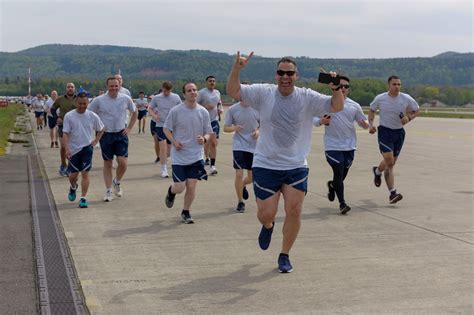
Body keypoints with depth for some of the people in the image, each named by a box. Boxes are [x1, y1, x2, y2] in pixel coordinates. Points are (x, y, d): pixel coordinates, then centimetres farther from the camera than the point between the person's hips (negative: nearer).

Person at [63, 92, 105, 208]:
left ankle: (83, 198, -1)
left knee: (85, 173, -6)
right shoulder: (69, 116, -6)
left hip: (87, 148, 0)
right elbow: (65, 133, -8)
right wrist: (67, 149, -17)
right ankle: (73, 187, 42)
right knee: (73, 175, 9)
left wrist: (95, 141, 2)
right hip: (73, 149, 0)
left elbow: (101, 129, 13)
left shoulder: (92, 116, -2)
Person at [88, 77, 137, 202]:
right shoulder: (98, 100, -6)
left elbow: (134, 112, 14)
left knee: (123, 162, -9)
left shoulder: (126, 99, -1)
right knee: (107, 164, 5)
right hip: (106, 135, -1)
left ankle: (117, 182, 21)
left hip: (121, 134, 1)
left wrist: (129, 127, 6)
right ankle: (108, 191, 15)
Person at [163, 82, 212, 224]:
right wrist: (174, 142, -12)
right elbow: (166, 129, 3)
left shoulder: (203, 112, 0)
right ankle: (171, 191, 34)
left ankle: (186, 212, 23)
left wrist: (204, 139, -14)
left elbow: (208, 132, 8)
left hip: (196, 156, 2)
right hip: (179, 156, -2)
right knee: (180, 187, -3)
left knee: (191, 186, 0)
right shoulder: (176, 111, -7)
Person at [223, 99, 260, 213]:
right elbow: (226, 128, 0)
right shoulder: (232, 109, -6)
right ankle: (240, 202, 8)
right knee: (239, 174, -10)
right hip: (239, 146, -2)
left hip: (254, 146, 2)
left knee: (252, 177, 9)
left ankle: (243, 186, 45)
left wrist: (258, 131, -13)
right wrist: (234, 128, -22)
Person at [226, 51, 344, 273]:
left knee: (294, 211, -3)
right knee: (266, 214, 0)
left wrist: (336, 88, -28)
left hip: (296, 167, 1)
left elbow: (337, 107, -9)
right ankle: (268, 226, 40)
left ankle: (284, 256, 17)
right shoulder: (263, 93, -4)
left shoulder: (307, 98, -3)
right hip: (266, 166, -1)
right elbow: (233, 92, -10)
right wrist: (236, 69, -26)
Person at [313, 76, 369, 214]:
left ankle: (332, 185, 45)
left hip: (349, 146, 3)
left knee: (343, 173, 11)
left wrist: (365, 124, -12)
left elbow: (364, 123, 12)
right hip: (333, 145, -3)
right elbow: (314, 118, 3)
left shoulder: (354, 106, 6)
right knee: (339, 173, -8)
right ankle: (342, 203, 4)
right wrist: (321, 121, -19)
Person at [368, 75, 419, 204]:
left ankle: (377, 171, 49)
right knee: (389, 163, -15)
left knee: (391, 163, 15)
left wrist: (409, 118, -9)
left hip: (399, 132, 3)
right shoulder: (380, 98, -6)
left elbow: (416, 110, 11)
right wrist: (371, 124, -3)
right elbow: (372, 110, 12)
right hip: (385, 131, -3)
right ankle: (392, 193, -11)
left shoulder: (406, 99, -5)